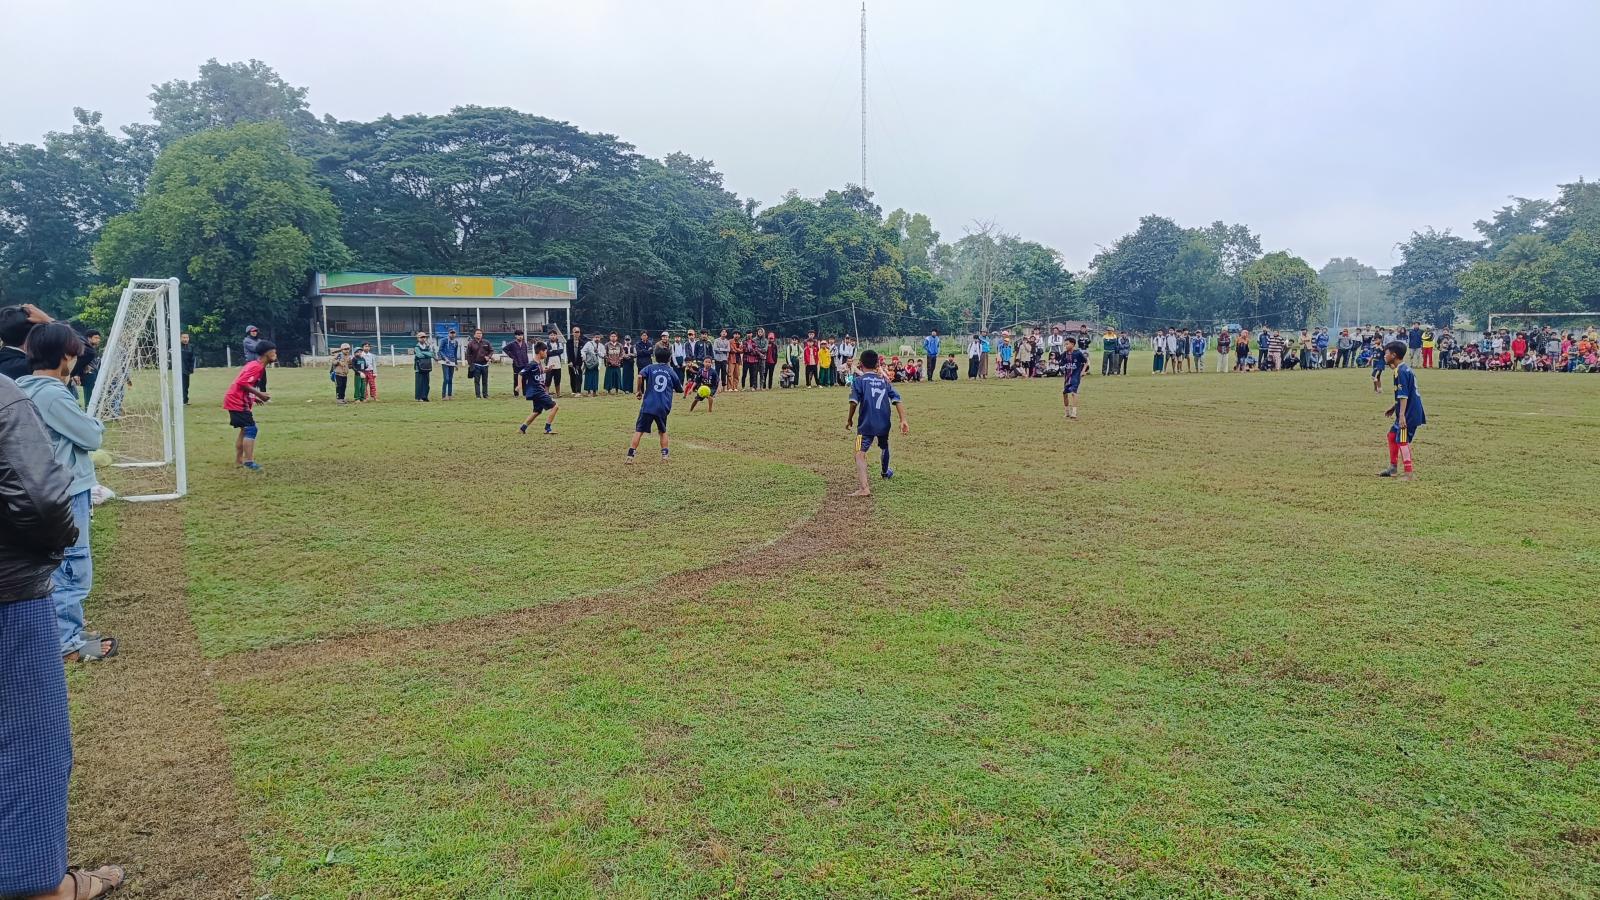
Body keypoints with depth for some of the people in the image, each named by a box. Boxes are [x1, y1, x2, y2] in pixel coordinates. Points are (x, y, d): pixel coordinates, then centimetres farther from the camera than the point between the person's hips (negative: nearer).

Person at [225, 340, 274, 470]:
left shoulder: (255, 365, 13)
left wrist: (254, 398, 14)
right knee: (251, 430, -13)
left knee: (246, 429, 17)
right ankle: (249, 462, -17)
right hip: (237, 402, -11)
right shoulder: (257, 366, -18)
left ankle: (238, 460, 22)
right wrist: (259, 394, -22)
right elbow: (242, 383, -26)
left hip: (236, 401, 11)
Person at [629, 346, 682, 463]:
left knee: (639, 430, 0)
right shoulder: (671, 372, 11)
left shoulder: (650, 368, 6)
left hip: (648, 405, -2)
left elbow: (640, 375, -15)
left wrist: (639, 390, -2)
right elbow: (679, 389, 19)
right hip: (663, 408, 2)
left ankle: (630, 455, -8)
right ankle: (664, 454, 15)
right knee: (663, 431, 22)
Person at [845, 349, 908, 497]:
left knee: (860, 454, -15)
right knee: (884, 446, 33)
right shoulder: (884, 381, 13)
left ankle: (865, 488, -35)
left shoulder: (859, 380, 0)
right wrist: (903, 420, -1)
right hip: (884, 424, 6)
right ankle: (885, 471, 60)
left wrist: (849, 419, 2)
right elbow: (897, 401, 3)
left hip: (866, 424, -6)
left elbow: (854, 402, -12)